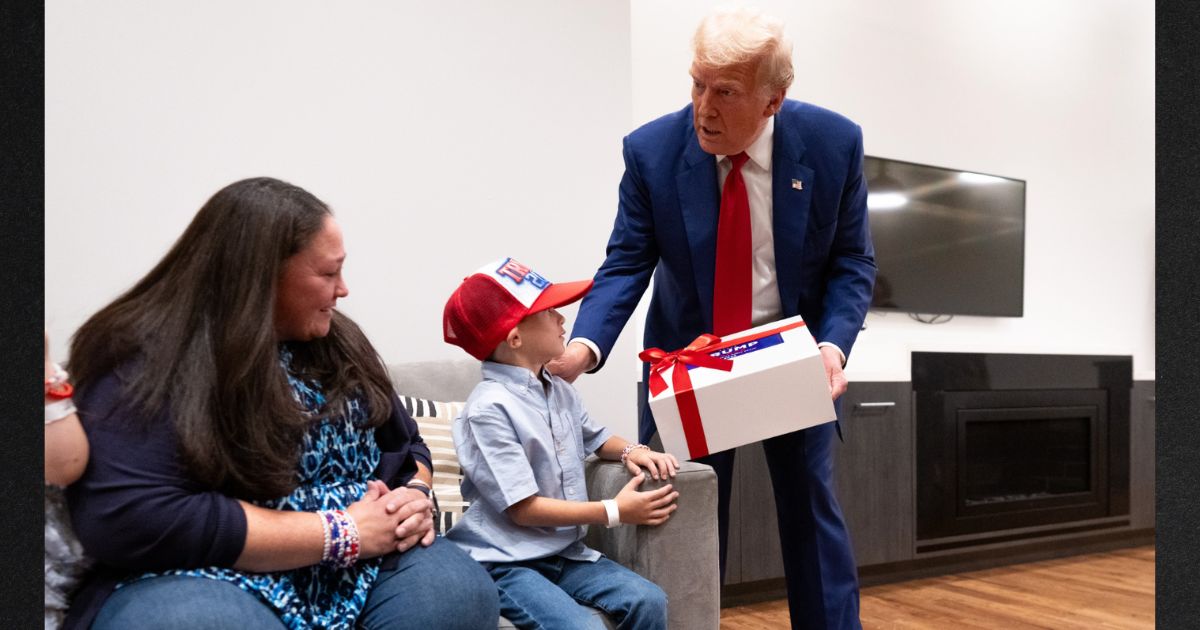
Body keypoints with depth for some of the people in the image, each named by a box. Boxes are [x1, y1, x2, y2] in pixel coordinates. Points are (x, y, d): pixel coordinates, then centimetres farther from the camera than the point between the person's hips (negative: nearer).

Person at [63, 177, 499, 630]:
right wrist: (342, 533, -20)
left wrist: (415, 496, -6)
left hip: (356, 570, 5)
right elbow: (130, 520, -24)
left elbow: (407, 446, 20)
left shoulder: (337, 341, 10)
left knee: (461, 591, -25)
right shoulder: (147, 360, -11)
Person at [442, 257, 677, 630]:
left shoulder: (560, 391, 9)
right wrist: (614, 512, -17)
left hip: (564, 552, 8)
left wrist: (631, 451, 3)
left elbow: (595, 437, 28)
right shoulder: (490, 409, -19)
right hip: (505, 563, -7)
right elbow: (523, 508, -20)